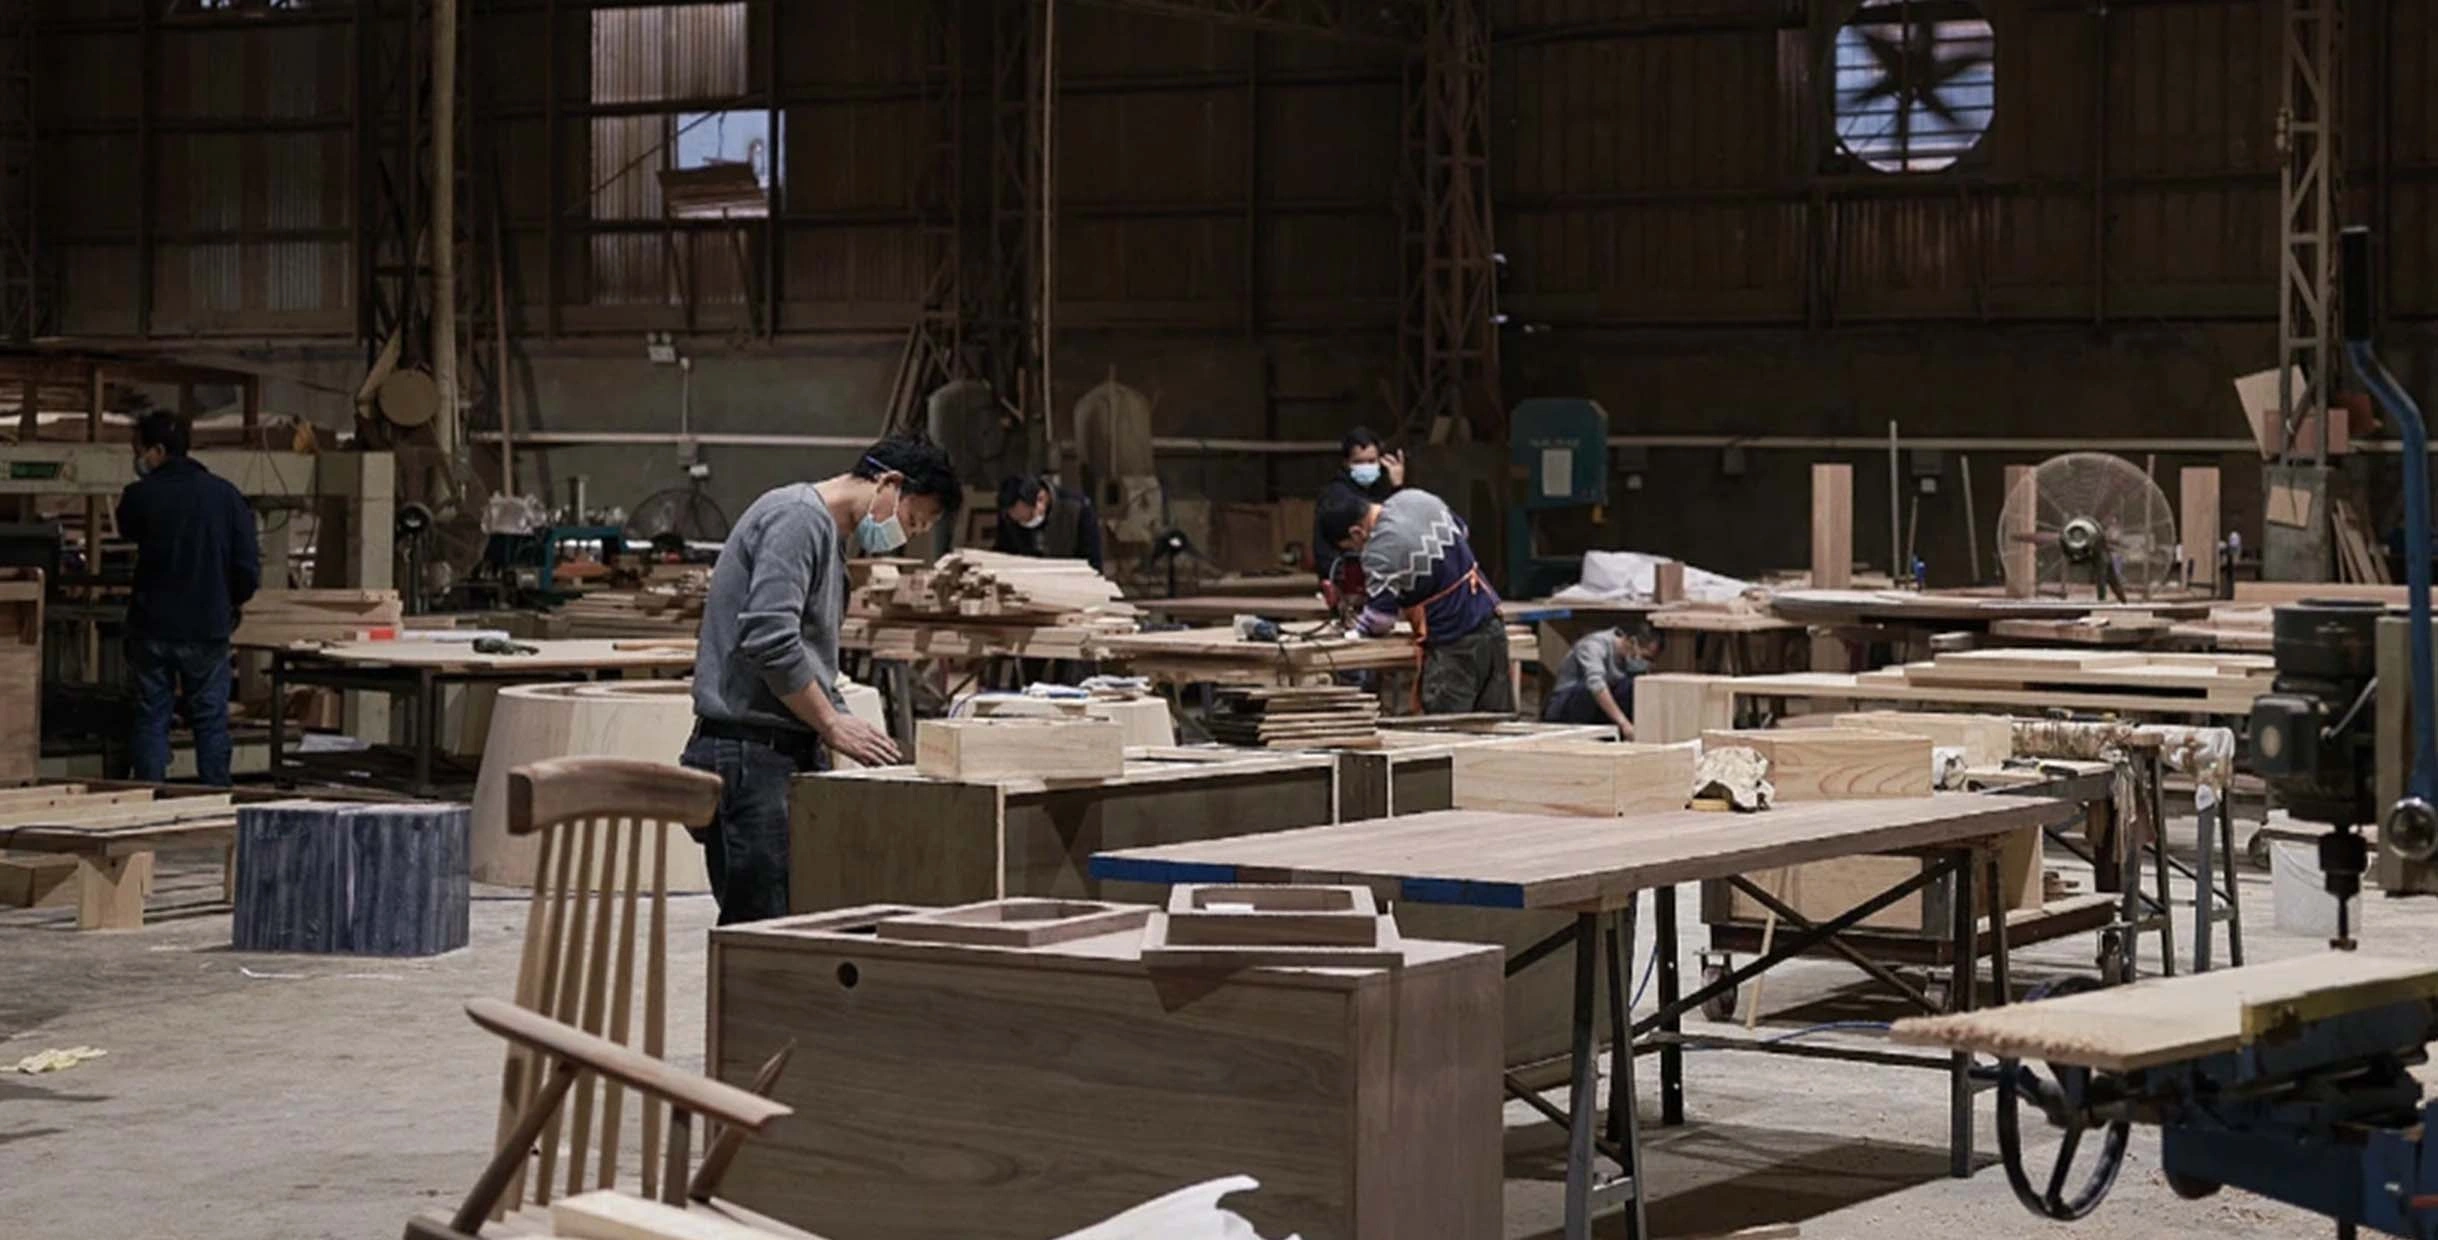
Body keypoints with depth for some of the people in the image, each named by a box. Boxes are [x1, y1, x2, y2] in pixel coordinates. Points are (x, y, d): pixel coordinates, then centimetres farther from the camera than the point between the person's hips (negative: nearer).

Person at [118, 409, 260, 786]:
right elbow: (249, 565, -5)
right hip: (208, 628, 1)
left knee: (151, 720, 7)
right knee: (210, 722, 7)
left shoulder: (140, 496, -8)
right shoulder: (224, 494, -5)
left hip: (152, 628, 0)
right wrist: (233, 600, 13)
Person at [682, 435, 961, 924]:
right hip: (750, 753, -10)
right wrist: (833, 724, -13)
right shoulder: (798, 517, -10)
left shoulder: (829, 535, 22)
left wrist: (844, 728, 14)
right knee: (762, 924, -12)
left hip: (792, 753, 10)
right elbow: (769, 639, -22)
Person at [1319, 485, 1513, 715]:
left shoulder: (1379, 553, -19)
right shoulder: (1418, 498, 3)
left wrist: (1353, 629, 6)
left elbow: (1379, 620, -14)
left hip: (1452, 646, -8)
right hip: (1491, 626, 8)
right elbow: (1461, 531, 21)